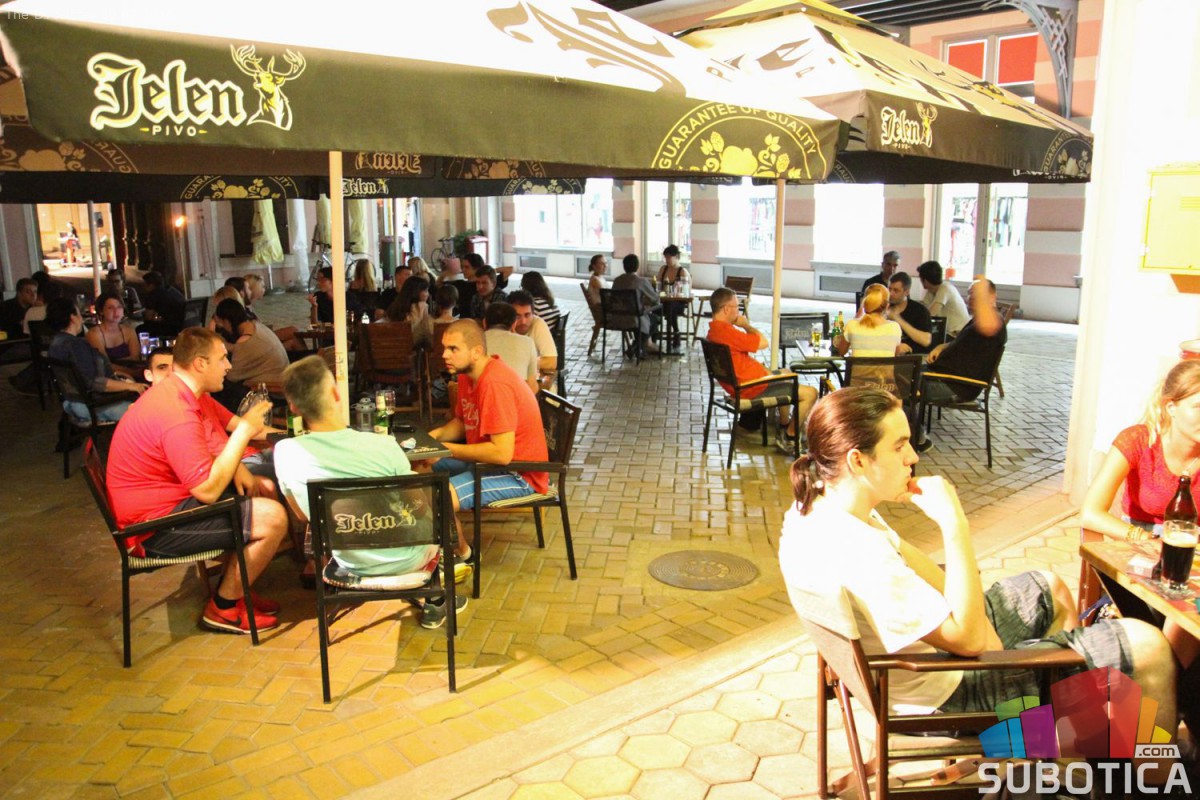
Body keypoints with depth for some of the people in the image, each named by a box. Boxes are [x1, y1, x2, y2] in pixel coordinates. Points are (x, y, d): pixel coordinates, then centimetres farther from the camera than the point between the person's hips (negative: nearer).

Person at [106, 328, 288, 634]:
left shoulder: (191, 394, 4)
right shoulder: (176, 413, -28)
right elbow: (209, 490, -31)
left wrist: (238, 468, -5)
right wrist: (244, 430, -25)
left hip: (176, 496, 11)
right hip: (154, 527, -11)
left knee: (266, 489, 14)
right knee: (273, 517, -20)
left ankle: (233, 586, 18)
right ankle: (224, 608, 0)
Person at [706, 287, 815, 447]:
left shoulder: (714, 330, 8)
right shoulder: (727, 332, -26)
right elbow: (763, 342, -20)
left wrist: (764, 370, 5)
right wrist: (746, 325, -5)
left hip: (741, 383, 11)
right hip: (752, 389, -11)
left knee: (785, 374, 35)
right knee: (810, 393, -9)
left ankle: (784, 426, 38)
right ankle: (789, 437, 5)